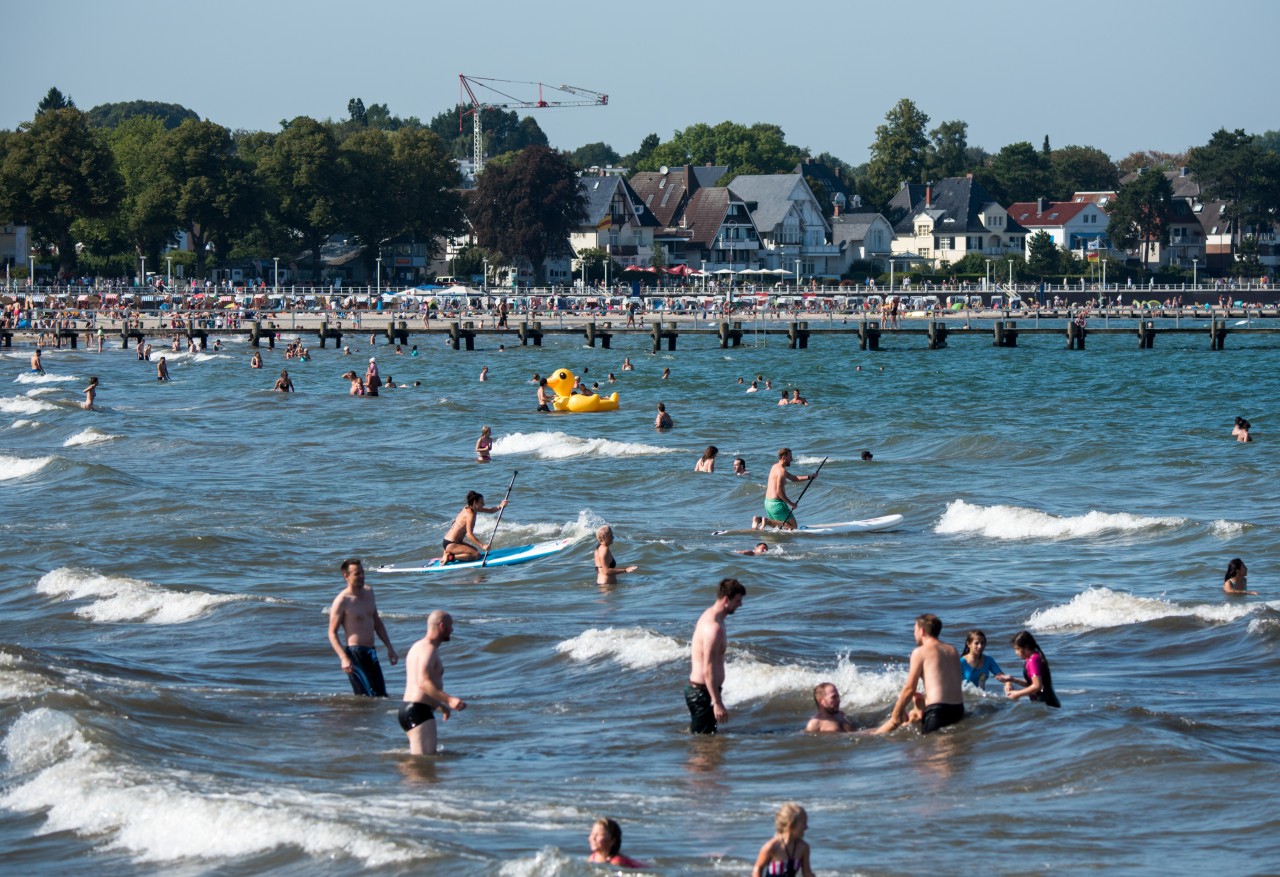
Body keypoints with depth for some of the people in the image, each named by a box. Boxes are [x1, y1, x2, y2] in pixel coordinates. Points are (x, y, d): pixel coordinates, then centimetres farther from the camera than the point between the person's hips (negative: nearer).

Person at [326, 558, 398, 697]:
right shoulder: (342, 601, -10)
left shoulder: (368, 593, 12)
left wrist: (389, 648, 20)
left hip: (371, 652, 8)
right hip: (355, 653, -8)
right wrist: (343, 658, -22)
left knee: (381, 696, 7)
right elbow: (332, 633, -10)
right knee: (369, 697, -13)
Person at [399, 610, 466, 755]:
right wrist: (449, 699, -34)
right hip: (419, 711, -11)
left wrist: (441, 705, 40)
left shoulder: (418, 647, 21)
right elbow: (423, 683, -26)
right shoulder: (429, 649, -12)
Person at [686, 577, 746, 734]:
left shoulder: (709, 616, 10)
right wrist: (718, 703, -24)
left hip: (696, 688, 11)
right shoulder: (714, 627, -23)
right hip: (702, 692, -11)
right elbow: (708, 670, -25)